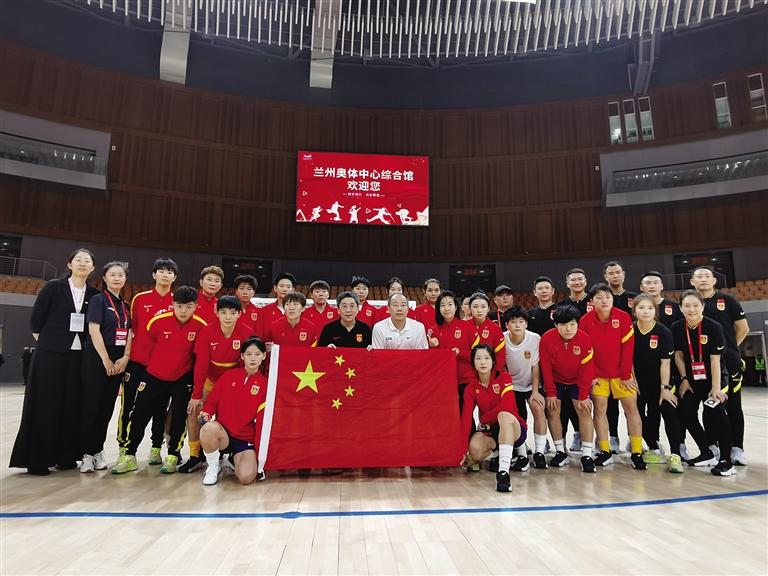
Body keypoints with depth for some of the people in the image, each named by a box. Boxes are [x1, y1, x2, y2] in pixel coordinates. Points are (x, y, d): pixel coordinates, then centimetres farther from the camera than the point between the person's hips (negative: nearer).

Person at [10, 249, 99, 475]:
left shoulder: (94, 294, 6)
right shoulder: (53, 287, -1)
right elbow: (35, 319, 2)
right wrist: (45, 343, 4)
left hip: (79, 356, 3)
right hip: (50, 355, -3)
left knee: (72, 406, 6)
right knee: (45, 405, 0)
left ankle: (66, 456, 16)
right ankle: (36, 459, 10)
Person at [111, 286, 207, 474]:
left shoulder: (201, 326, -18)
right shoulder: (157, 322, -17)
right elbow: (149, 347, 4)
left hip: (183, 378, -1)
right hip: (154, 375, 1)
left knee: (179, 417, 2)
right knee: (139, 414, 4)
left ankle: (173, 456, 18)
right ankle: (129, 456, 19)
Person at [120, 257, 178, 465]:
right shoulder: (140, 299, 2)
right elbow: (131, 328, 7)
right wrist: (126, 355, 4)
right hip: (137, 361, 0)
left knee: (160, 407, 9)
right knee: (129, 405, 5)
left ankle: (156, 448, 20)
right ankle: (124, 447, 18)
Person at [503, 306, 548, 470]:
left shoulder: (535, 339, -20)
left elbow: (535, 368, -12)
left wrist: (535, 391, -15)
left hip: (531, 385, 0)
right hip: (511, 385, 0)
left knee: (538, 408, -22)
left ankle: (539, 452, -9)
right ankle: (522, 454, 11)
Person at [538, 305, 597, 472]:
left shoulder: (585, 339, -23)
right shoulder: (547, 338, -23)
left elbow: (587, 369, -17)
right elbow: (546, 368, -15)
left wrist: (583, 396, -16)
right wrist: (550, 393, -13)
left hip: (578, 382, 0)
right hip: (556, 381, 1)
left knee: (585, 411, -10)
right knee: (552, 411, -4)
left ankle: (587, 455, -3)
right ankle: (560, 452, 9)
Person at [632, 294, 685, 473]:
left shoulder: (663, 332, -16)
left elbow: (665, 363, -15)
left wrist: (665, 388, -16)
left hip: (660, 381, -3)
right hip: (639, 381, 3)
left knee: (670, 414, -13)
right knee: (640, 414, 7)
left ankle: (675, 455, -8)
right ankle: (654, 449, 25)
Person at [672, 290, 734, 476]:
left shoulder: (713, 327, -17)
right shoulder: (677, 328, -7)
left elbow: (715, 359, -16)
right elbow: (678, 355, 3)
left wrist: (716, 387, -17)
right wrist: (684, 379, -2)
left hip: (711, 380, -4)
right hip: (691, 380, 4)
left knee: (716, 415, -17)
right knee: (688, 415, 0)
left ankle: (726, 460, -5)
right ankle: (706, 454, 18)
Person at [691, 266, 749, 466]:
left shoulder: (727, 300, 3)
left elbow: (743, 328, 6)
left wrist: (729, 348, 7)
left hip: (729, 361, -1)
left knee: (733, 405, 5)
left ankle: (737, 448, 13)